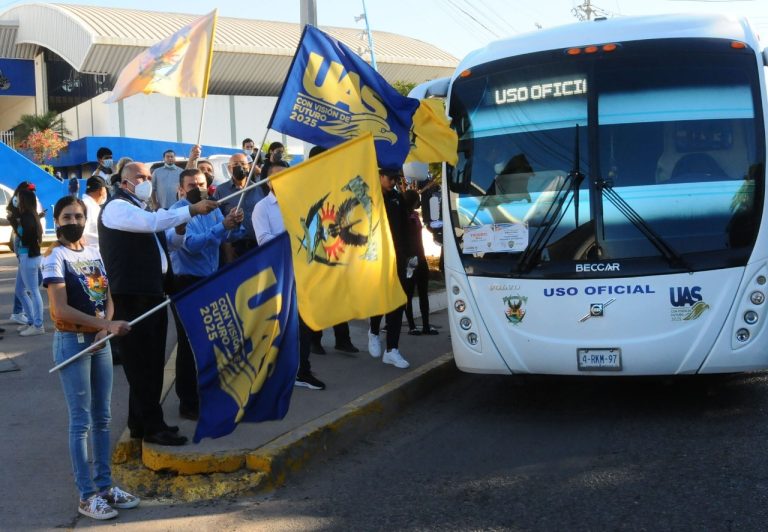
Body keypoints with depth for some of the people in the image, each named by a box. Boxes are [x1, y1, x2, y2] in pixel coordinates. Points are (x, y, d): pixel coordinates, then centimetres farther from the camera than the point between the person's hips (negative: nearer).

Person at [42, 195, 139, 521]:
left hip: (100, 341, 7)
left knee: (102, 418, 11)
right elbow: (60, 309, -19)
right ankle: (87, 496, 4)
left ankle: (105, 486, 21)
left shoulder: (94, 252, 10)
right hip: (72, 343, -7)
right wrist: (107, 325, -23)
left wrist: (105, 327, -10)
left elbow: (107, 298, 10)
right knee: (81, 421, -2)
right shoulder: (55, 256, -10)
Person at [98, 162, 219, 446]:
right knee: (141, 363, -6)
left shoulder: (140, 209, 23)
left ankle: (140, 422, 22)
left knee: (151, 362, 13)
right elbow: (152, 222, -26)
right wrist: (192, 210, -27)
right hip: (131, 297, -10)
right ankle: (152, 427, -1)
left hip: (152, 294, 10)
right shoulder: (117, 207, -9)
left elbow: (158, 232, 30)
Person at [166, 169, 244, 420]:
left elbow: (232, 235, -4)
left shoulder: (211, 207, 6)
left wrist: (235, 224, -25)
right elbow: (191, 244, -26)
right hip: (186, 284, -6)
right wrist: (222, 226, -32)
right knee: (189, 344, 0)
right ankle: (188, 403, 10)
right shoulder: (176, 212, -12)